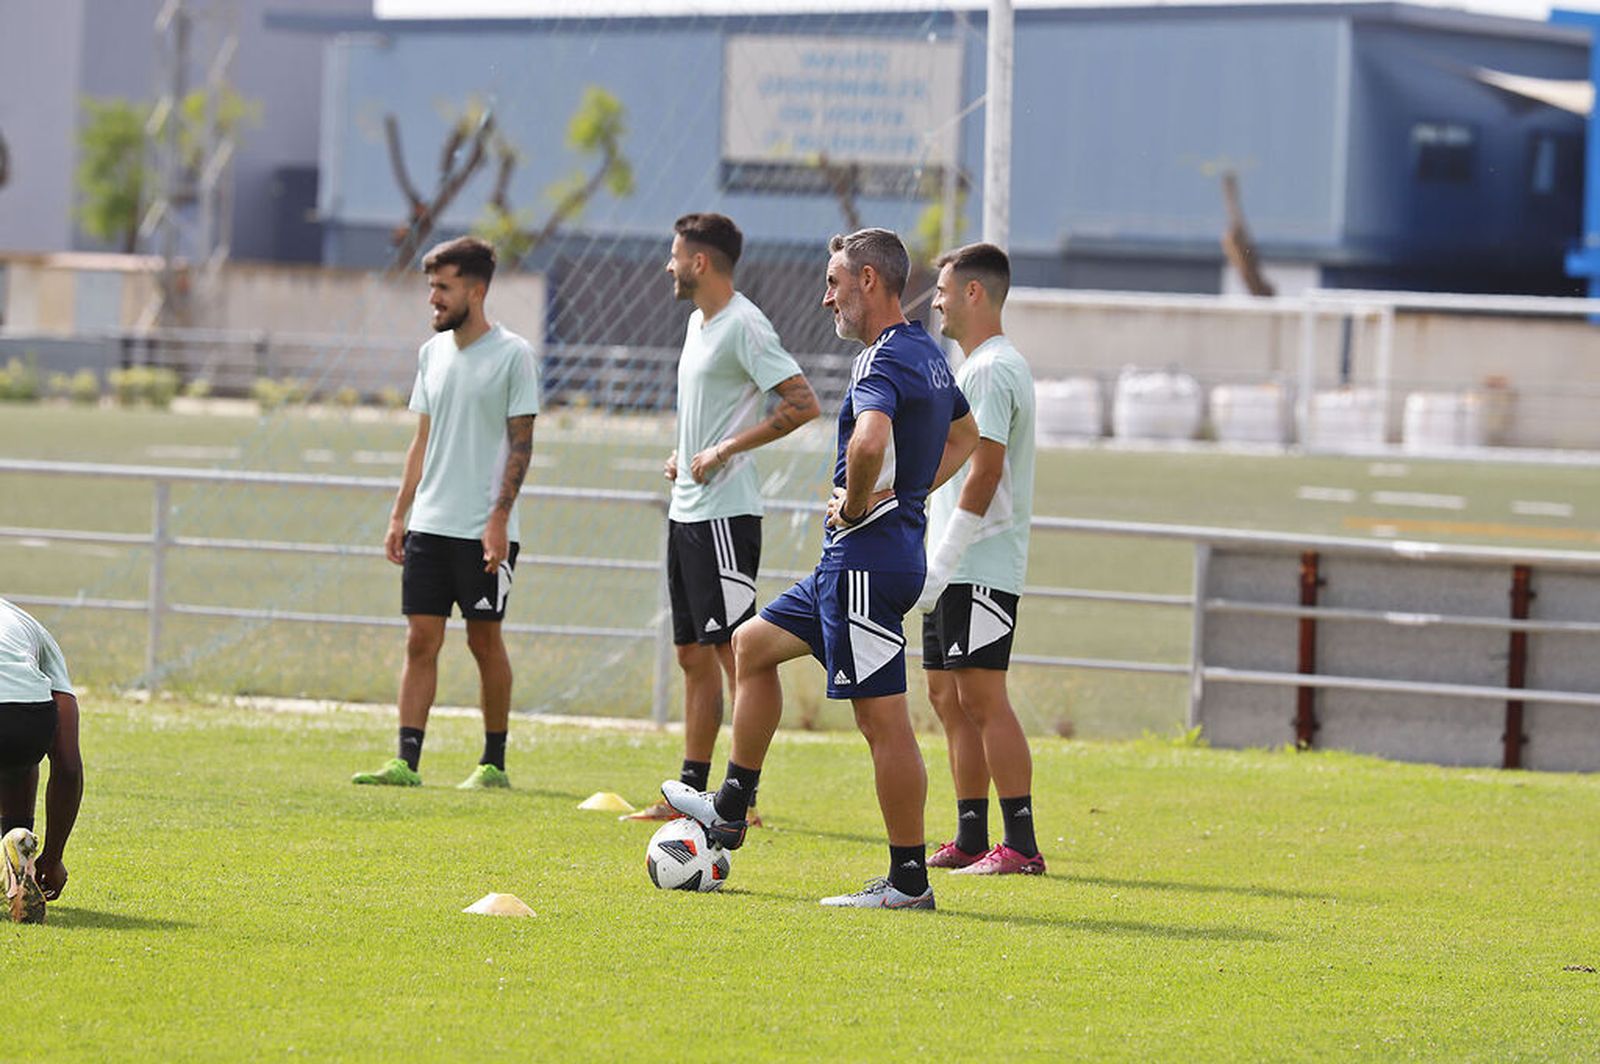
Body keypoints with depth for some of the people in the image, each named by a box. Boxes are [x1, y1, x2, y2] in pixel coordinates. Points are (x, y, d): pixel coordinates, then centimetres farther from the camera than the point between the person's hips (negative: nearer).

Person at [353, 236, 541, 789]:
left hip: (483, 531, -6)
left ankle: (494, 763, 10)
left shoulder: (513, 354, -6)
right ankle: (406, 761, -2)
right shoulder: (432, 353, 12)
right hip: (428, 524, 6)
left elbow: (521, 443, -8)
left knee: (486, 640, 1)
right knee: (421, 640, 1)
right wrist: (400, 513, 13)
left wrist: (498, 520, -15)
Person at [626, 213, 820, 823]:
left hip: (724, 513, -10)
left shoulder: (743, 325, -13)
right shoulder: (698, 321, 16)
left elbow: (802, 403, -20)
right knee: (693, 654, 12)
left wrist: (725, 450, -18)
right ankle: (691, 792, 16)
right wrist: (682, 457, 14)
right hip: (686, 512, 10)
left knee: (735, 649, -10)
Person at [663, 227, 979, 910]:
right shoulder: (927, 353, 14)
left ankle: (909, 881, -4)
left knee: (882, 718, -7)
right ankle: (730, 810, 29)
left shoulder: (886, 360, -18)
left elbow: (871, 440, -39)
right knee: (753, 645, 22)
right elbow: (966, 433, 32)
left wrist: (855, 505, -20)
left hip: (868, 554, -11)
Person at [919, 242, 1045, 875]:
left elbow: (984, 472, -19)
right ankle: (970, 840, 15)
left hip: (981, 567, -10)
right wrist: (933, 564, 21)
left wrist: (941, 563, -20)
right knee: (949, 696, 11)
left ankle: (1021, 845, -11)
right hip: (956, 569, 10)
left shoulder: (992, 369, -13)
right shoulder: (974, 367, 19)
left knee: (981, 697, -11)